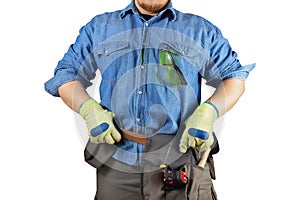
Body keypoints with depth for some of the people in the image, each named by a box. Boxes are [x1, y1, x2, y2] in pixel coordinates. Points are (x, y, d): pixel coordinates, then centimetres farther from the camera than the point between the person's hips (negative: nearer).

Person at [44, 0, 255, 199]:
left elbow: (235, 77, 12)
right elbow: (66, 74, 15)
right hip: (116, 163, 1)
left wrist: (208, 112, -8)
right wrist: (89, 109, -5)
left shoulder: (201, 30, 12)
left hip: (180, 161, -1)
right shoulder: (100, 27, 16)